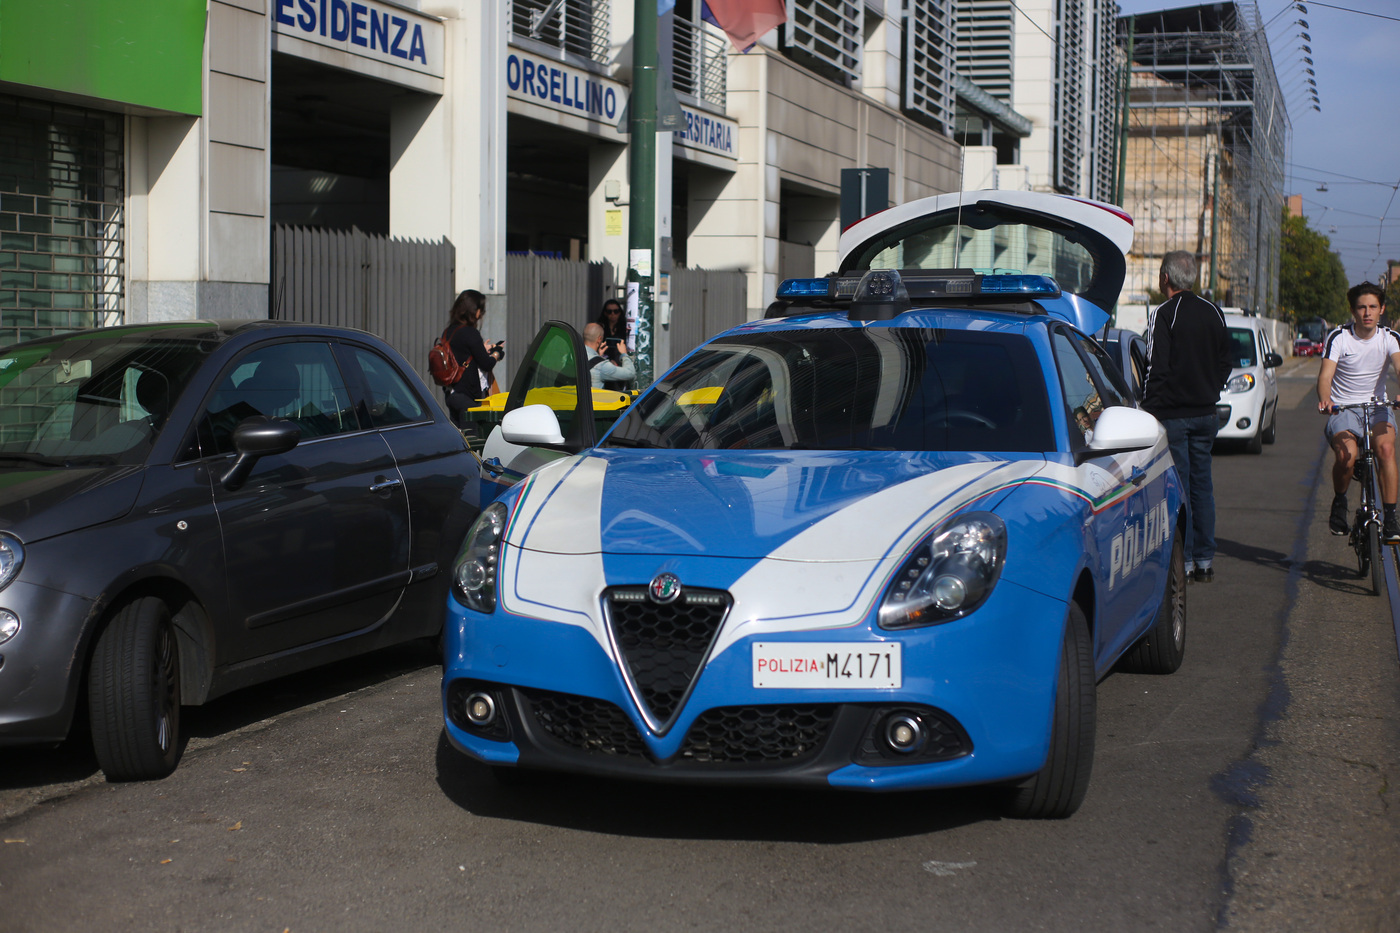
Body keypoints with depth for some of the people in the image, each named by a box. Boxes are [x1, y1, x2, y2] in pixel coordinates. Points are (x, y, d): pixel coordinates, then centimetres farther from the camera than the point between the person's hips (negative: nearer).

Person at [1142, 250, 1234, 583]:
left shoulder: (1164, 314, -12)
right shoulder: (1214, 313, 9)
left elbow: (1157, 368, -16)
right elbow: (1225, 364, 14)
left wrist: (1151, 409, -11)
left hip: (1173, 414, -6)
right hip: (1205, 412, 6)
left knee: (1177, 486, -2)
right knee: (1202, 484, 11)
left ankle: (1184, 560, -2)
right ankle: (1205, 560, 14)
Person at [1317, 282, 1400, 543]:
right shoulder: (1338, 337, -8)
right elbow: (1325, 374, -20)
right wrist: (1324, 399, -43)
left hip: (1377, 406, 2)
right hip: (1343, 408, -2)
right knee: (1347, 456, -30)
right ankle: (1339, 502, 1)